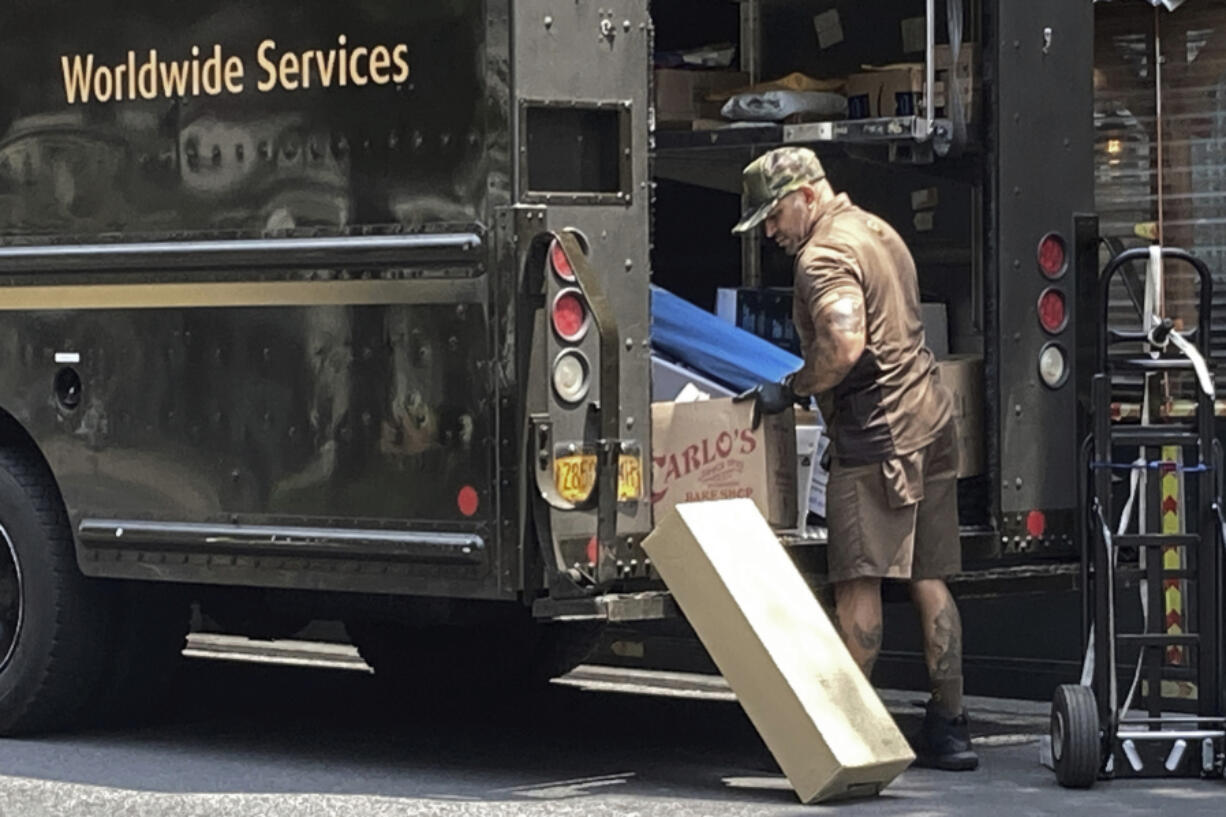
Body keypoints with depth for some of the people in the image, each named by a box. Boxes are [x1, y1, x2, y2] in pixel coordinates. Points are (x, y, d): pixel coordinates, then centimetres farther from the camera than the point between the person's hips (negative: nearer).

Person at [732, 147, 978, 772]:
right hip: (929, 417, 10)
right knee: (928, 577, 10)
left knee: (858, 581, -8)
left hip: (877, 434, -10)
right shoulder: (876, 232, 20)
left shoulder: (825, 256, -12)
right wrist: (806, 384, 26)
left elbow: (846, 344, -26)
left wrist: (791, 390, -13)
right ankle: (948, 726, 12)